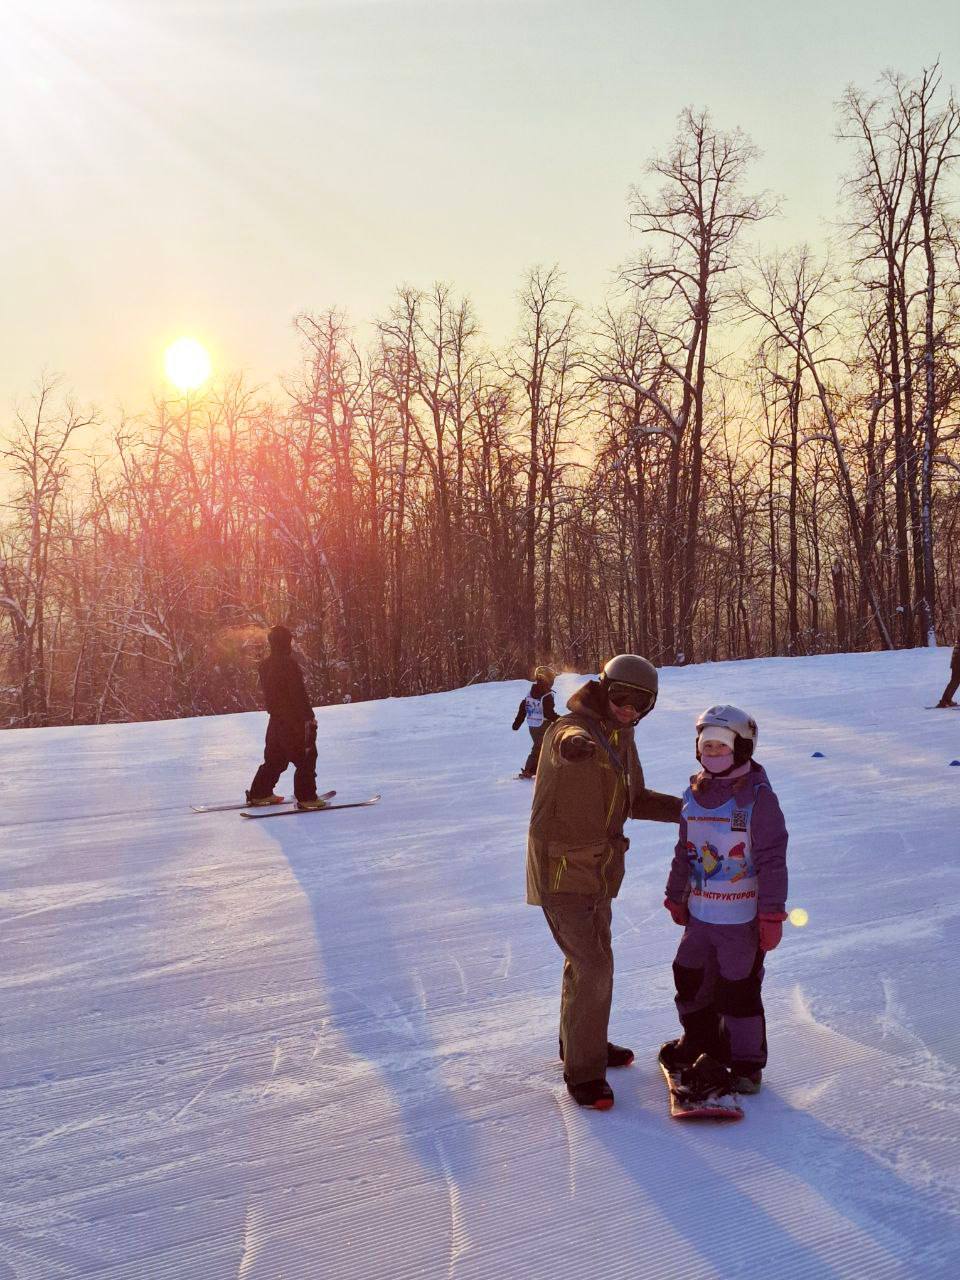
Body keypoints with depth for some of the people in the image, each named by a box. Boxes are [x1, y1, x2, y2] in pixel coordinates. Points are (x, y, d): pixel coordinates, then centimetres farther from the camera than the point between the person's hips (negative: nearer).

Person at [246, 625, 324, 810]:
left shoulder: (265, 665, 9)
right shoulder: (289, 663, -17)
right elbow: (299, 694, -19)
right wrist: (310, 716, -14)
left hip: (275, 718, 9)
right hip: (294, 719, -9)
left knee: (275, 758, 18)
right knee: (305, 759, -1)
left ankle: (259, 794, 23)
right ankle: (306, 798, -3)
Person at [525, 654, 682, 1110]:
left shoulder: (622, 741, 7)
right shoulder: (570, 728, -20)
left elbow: (634, 800, 18)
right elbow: (569, 741, -46)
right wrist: (575, 744, -71)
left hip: (597, 871, 9)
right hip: (561, 871, -9)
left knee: (591, 959, 22)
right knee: (592, 967, -10)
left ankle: (580, 1041, 42)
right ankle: (583, 1072, 5)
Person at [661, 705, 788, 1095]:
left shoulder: (757, 797, -14)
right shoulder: (694, 795, 5)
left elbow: (772, 859, -15)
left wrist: (772, 913, -15)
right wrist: (675, 896, 21)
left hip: (742, 917, -6)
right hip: (699, 912, 6)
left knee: (738, 989, 3)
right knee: (690, 978, 18)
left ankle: (746, 1060, 21)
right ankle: (698, 1040, 40)